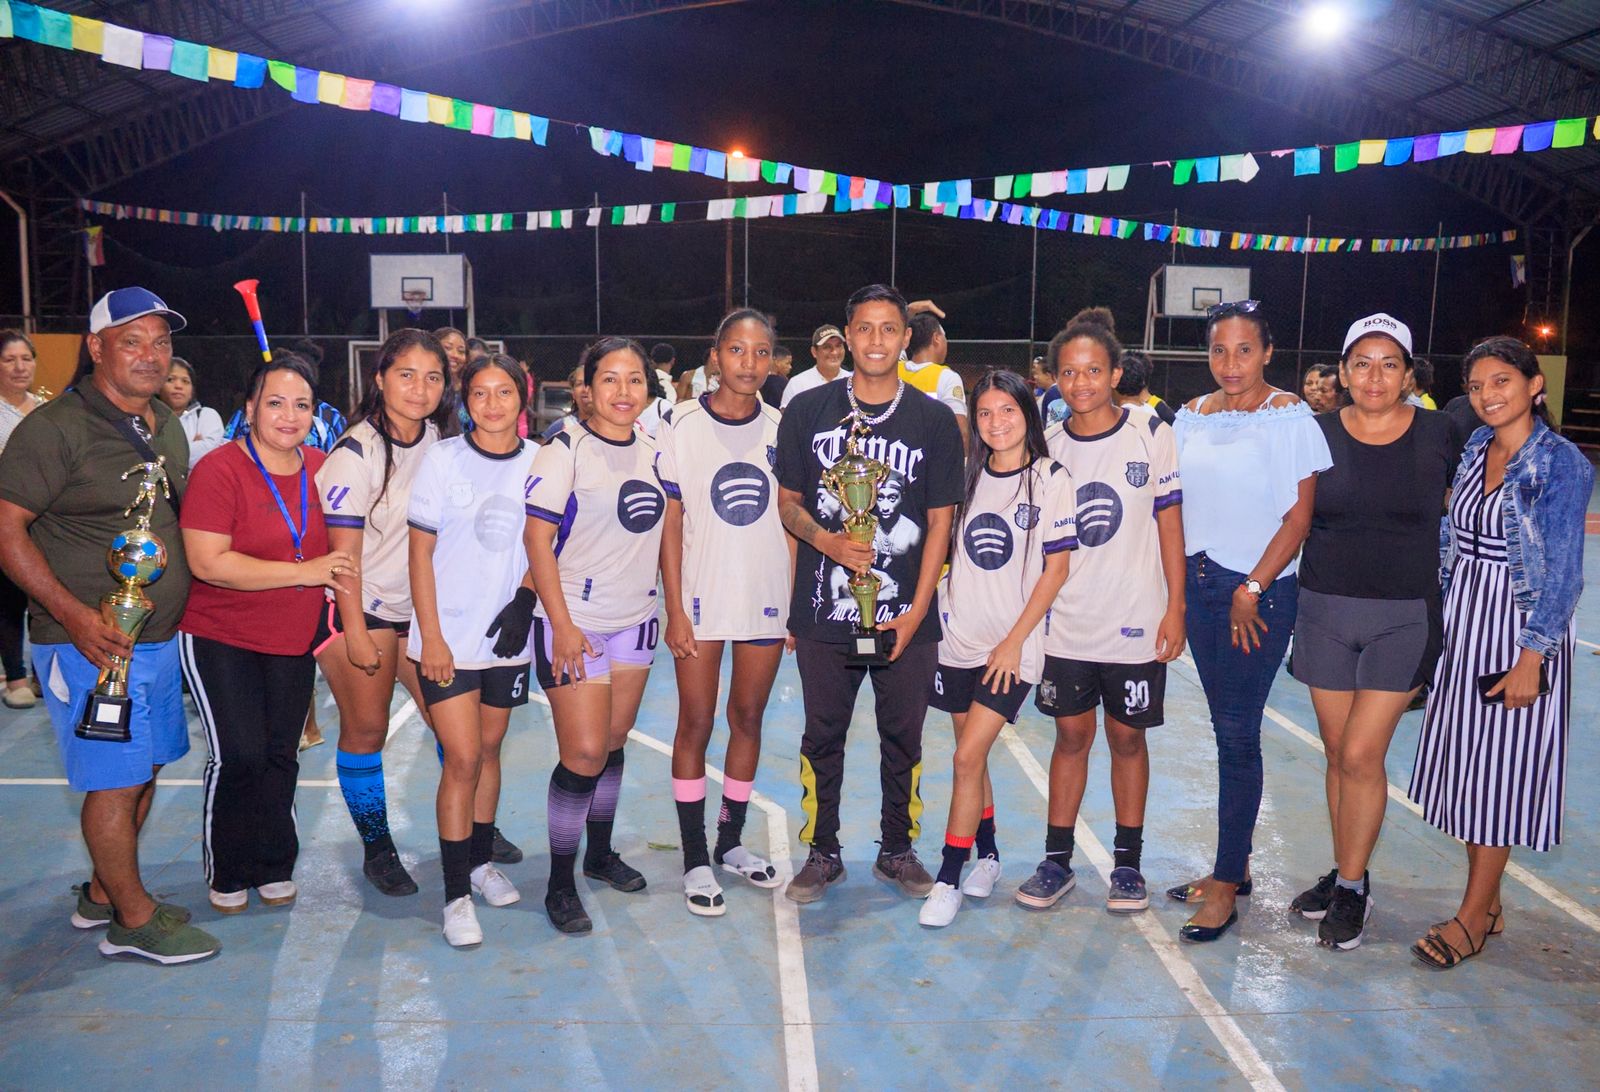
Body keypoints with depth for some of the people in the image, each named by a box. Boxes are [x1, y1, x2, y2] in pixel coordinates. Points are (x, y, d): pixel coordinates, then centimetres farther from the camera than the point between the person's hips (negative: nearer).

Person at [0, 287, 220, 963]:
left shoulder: (167, 426, 11)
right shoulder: (55, 427, -13)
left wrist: (189, 601, 12)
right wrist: (76, 615, -23)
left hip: (160, 638, 8)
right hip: (89, 644, -8)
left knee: (144, 771, 15)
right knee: (116, 780, 0)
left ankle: (104, 894, 33)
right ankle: (134, 920, 15)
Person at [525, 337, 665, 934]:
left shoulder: (653, 451, 7)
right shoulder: (565, 449, -10)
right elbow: (536, 539, -13)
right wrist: (562, 625, -16)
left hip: (636, 620, 5)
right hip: (575, 624, -5)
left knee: (613, 744, 14)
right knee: (584, 754, -7)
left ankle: (600, 853, 32)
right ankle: (560, 883, 8)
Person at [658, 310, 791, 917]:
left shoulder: (781, 428, 3)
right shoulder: (682, 427, -4)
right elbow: (671, 523, -4)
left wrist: (799, 603, 2)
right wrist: (675, 611, -8)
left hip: (767, 601, 3)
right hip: (701, 600, -2)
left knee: (748, 720, 12)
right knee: (695, 723, 3)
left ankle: (730, 843, 28)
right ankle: (695, 860, 15)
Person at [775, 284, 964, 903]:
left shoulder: (935, 421, 2)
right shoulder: (808, 410, 2)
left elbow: (940, 523, 2)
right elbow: (787, 501, 7)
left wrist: (915, 613, -5)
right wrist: (825, 540, -14)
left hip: (905, 617, 0)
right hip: (824, 613, 0)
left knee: (903, 741, 10)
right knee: (822, 739, 10)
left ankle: (898, 850, 29)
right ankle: (822, 853, 27)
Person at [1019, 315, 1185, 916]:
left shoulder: (1151, 434, -5)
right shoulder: (1047, 445, 2)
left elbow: (1169, 523, -2)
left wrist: (1174, 607, -5)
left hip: (1136, 623, -2)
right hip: (1066, 623, 2)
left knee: (1127, 737, 10)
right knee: (1071, 735, 9)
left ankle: (1128, 862, 23)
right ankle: (1056, 861, 19)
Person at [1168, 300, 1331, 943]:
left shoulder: (1289, 417, -7)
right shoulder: (1193, 417, 8)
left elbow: (1299, 517, -9)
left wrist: (1252, 590, -13)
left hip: (1259, 595, -5)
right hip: (1200, 585, 5)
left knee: (1237, 734, -4)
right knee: (1227, 730, 12)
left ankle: (1226, 886, 6)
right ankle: (1234, 867, 24)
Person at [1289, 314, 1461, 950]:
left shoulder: (1438, 434, -2)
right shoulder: (1317, 434, 1)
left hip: (1405, 617, -2)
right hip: (1325, 611, 2)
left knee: (1361, 754, -6)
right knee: (1338, 753, 10)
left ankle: (1352, 889, 11)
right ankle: (1345, 873, 28)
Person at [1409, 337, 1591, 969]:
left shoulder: (1562, 463, -11)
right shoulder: (1473, 451, 7)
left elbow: (1562, 572, -13)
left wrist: (1531, 657, -16)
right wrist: (1443, 626, 11)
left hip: (1522, 630, -6)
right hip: (1463, 625, 7)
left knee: (1502, 773, 1)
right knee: (1464, 763, 11)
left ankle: (1471, 919, 11)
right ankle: (1488, 904, 25)